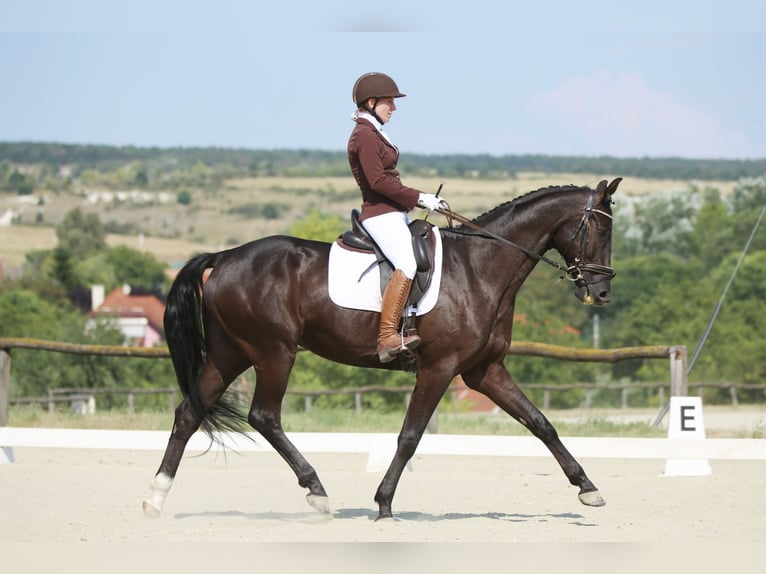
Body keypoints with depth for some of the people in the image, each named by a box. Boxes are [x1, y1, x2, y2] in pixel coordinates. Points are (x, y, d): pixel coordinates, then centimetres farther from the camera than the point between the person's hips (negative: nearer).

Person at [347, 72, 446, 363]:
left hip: (393, 213, 11)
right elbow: (378, 181, -20)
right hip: (380, 214, -11)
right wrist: (419, 198, -16)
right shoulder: (364, 136, -12)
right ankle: (387, 337, -35)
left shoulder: (374, 133, 19)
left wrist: (422, 200, 15)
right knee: (407, 264, -29)